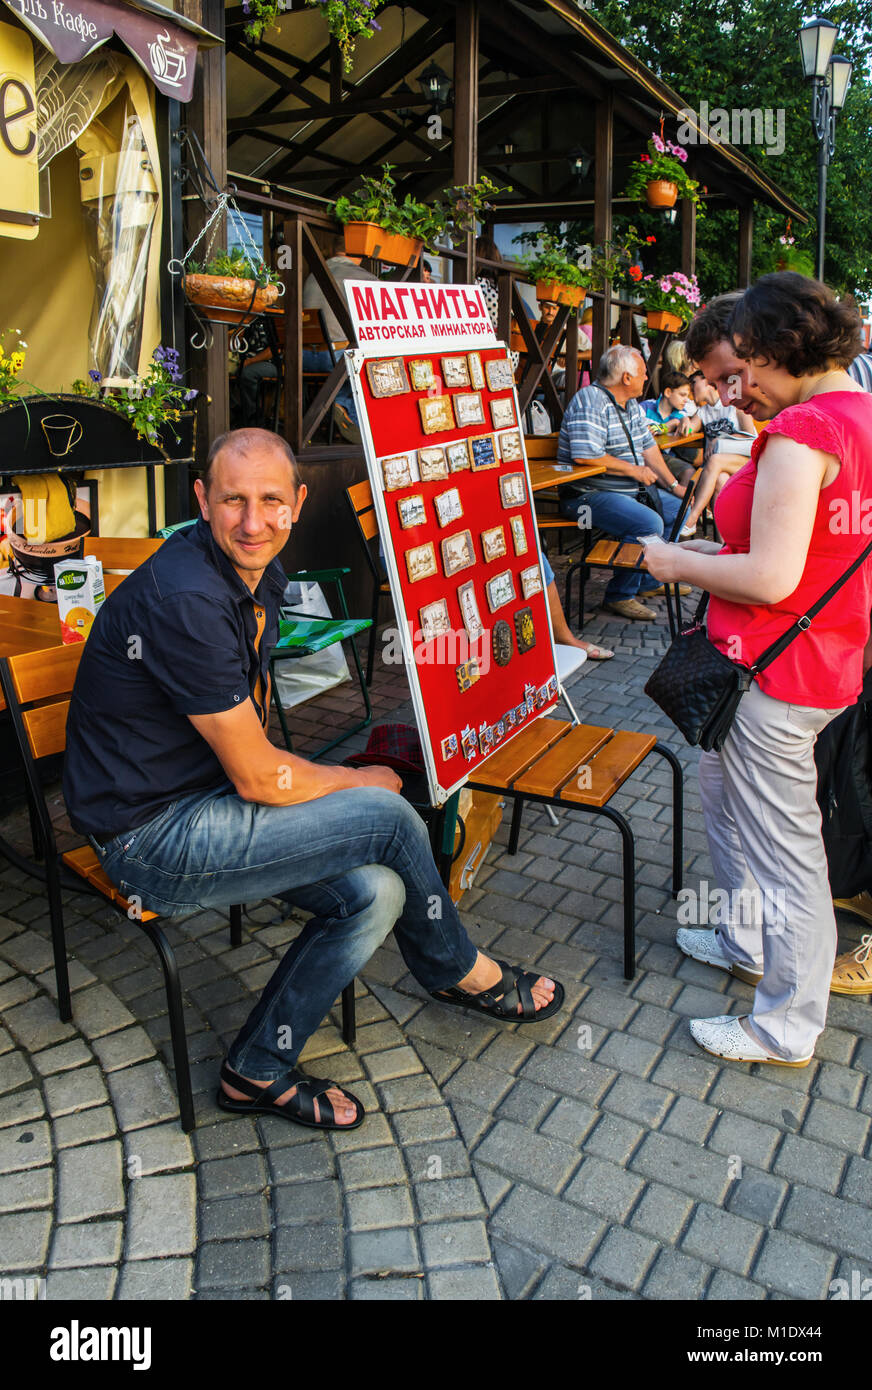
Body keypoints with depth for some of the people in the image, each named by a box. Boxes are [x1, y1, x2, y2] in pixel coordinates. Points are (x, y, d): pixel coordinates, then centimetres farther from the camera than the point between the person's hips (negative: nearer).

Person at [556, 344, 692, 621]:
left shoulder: (631, 404, 14)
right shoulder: (590, 400, -18)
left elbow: (648, 446, 20)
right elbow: (585, 454, -29)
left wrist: (673, 485, 12)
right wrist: (633, 469, -18)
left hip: (631, 491, 10)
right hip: (588, 494, -10)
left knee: (679, 508, 14)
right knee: (649, 523, -29)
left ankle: (650, 582, 21)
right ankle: (620, 595, -15)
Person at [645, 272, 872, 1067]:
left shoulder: (802, 431, -21)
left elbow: (770, 580, -26)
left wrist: (680, 564, -11)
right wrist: (722, 552, 10)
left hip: (778, 671, -10)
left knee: (783, 846, 3)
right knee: (723, 787, 27)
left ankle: (788, 1029, 22)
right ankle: (751, 942, 44)